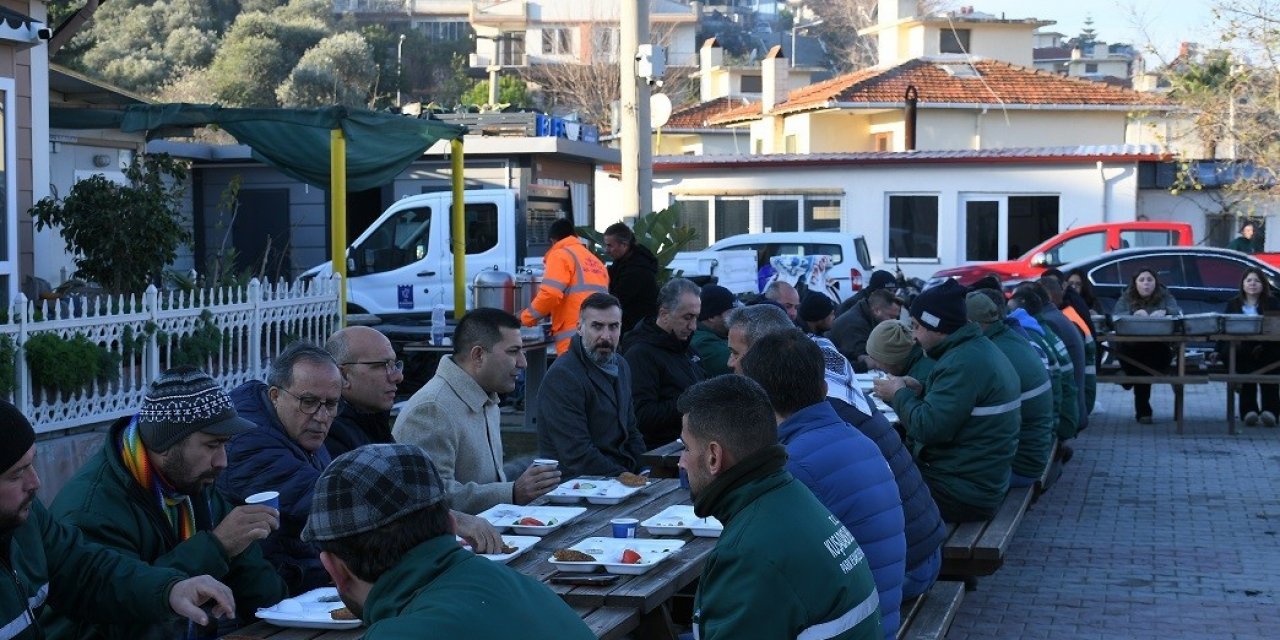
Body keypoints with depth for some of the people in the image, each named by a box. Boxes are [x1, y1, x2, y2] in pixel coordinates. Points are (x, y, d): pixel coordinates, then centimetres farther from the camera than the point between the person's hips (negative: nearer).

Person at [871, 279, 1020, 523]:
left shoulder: (964, 362, -22)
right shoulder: (976, 348, 11)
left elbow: (929, 427, -26)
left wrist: (899, 394, -10)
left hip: (964, 492, -10)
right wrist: (908, 391, 1)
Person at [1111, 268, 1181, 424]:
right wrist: (1133, 314, -27)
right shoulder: (1126, 298, 8)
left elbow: (1177, 312, -10)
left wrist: (1164, 312, -33)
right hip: (1132, 348, 0)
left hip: (1159, 347, 0)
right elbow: (1115, 316, -9)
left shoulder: (1165, 297, 9)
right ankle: (1143, 411, -4)